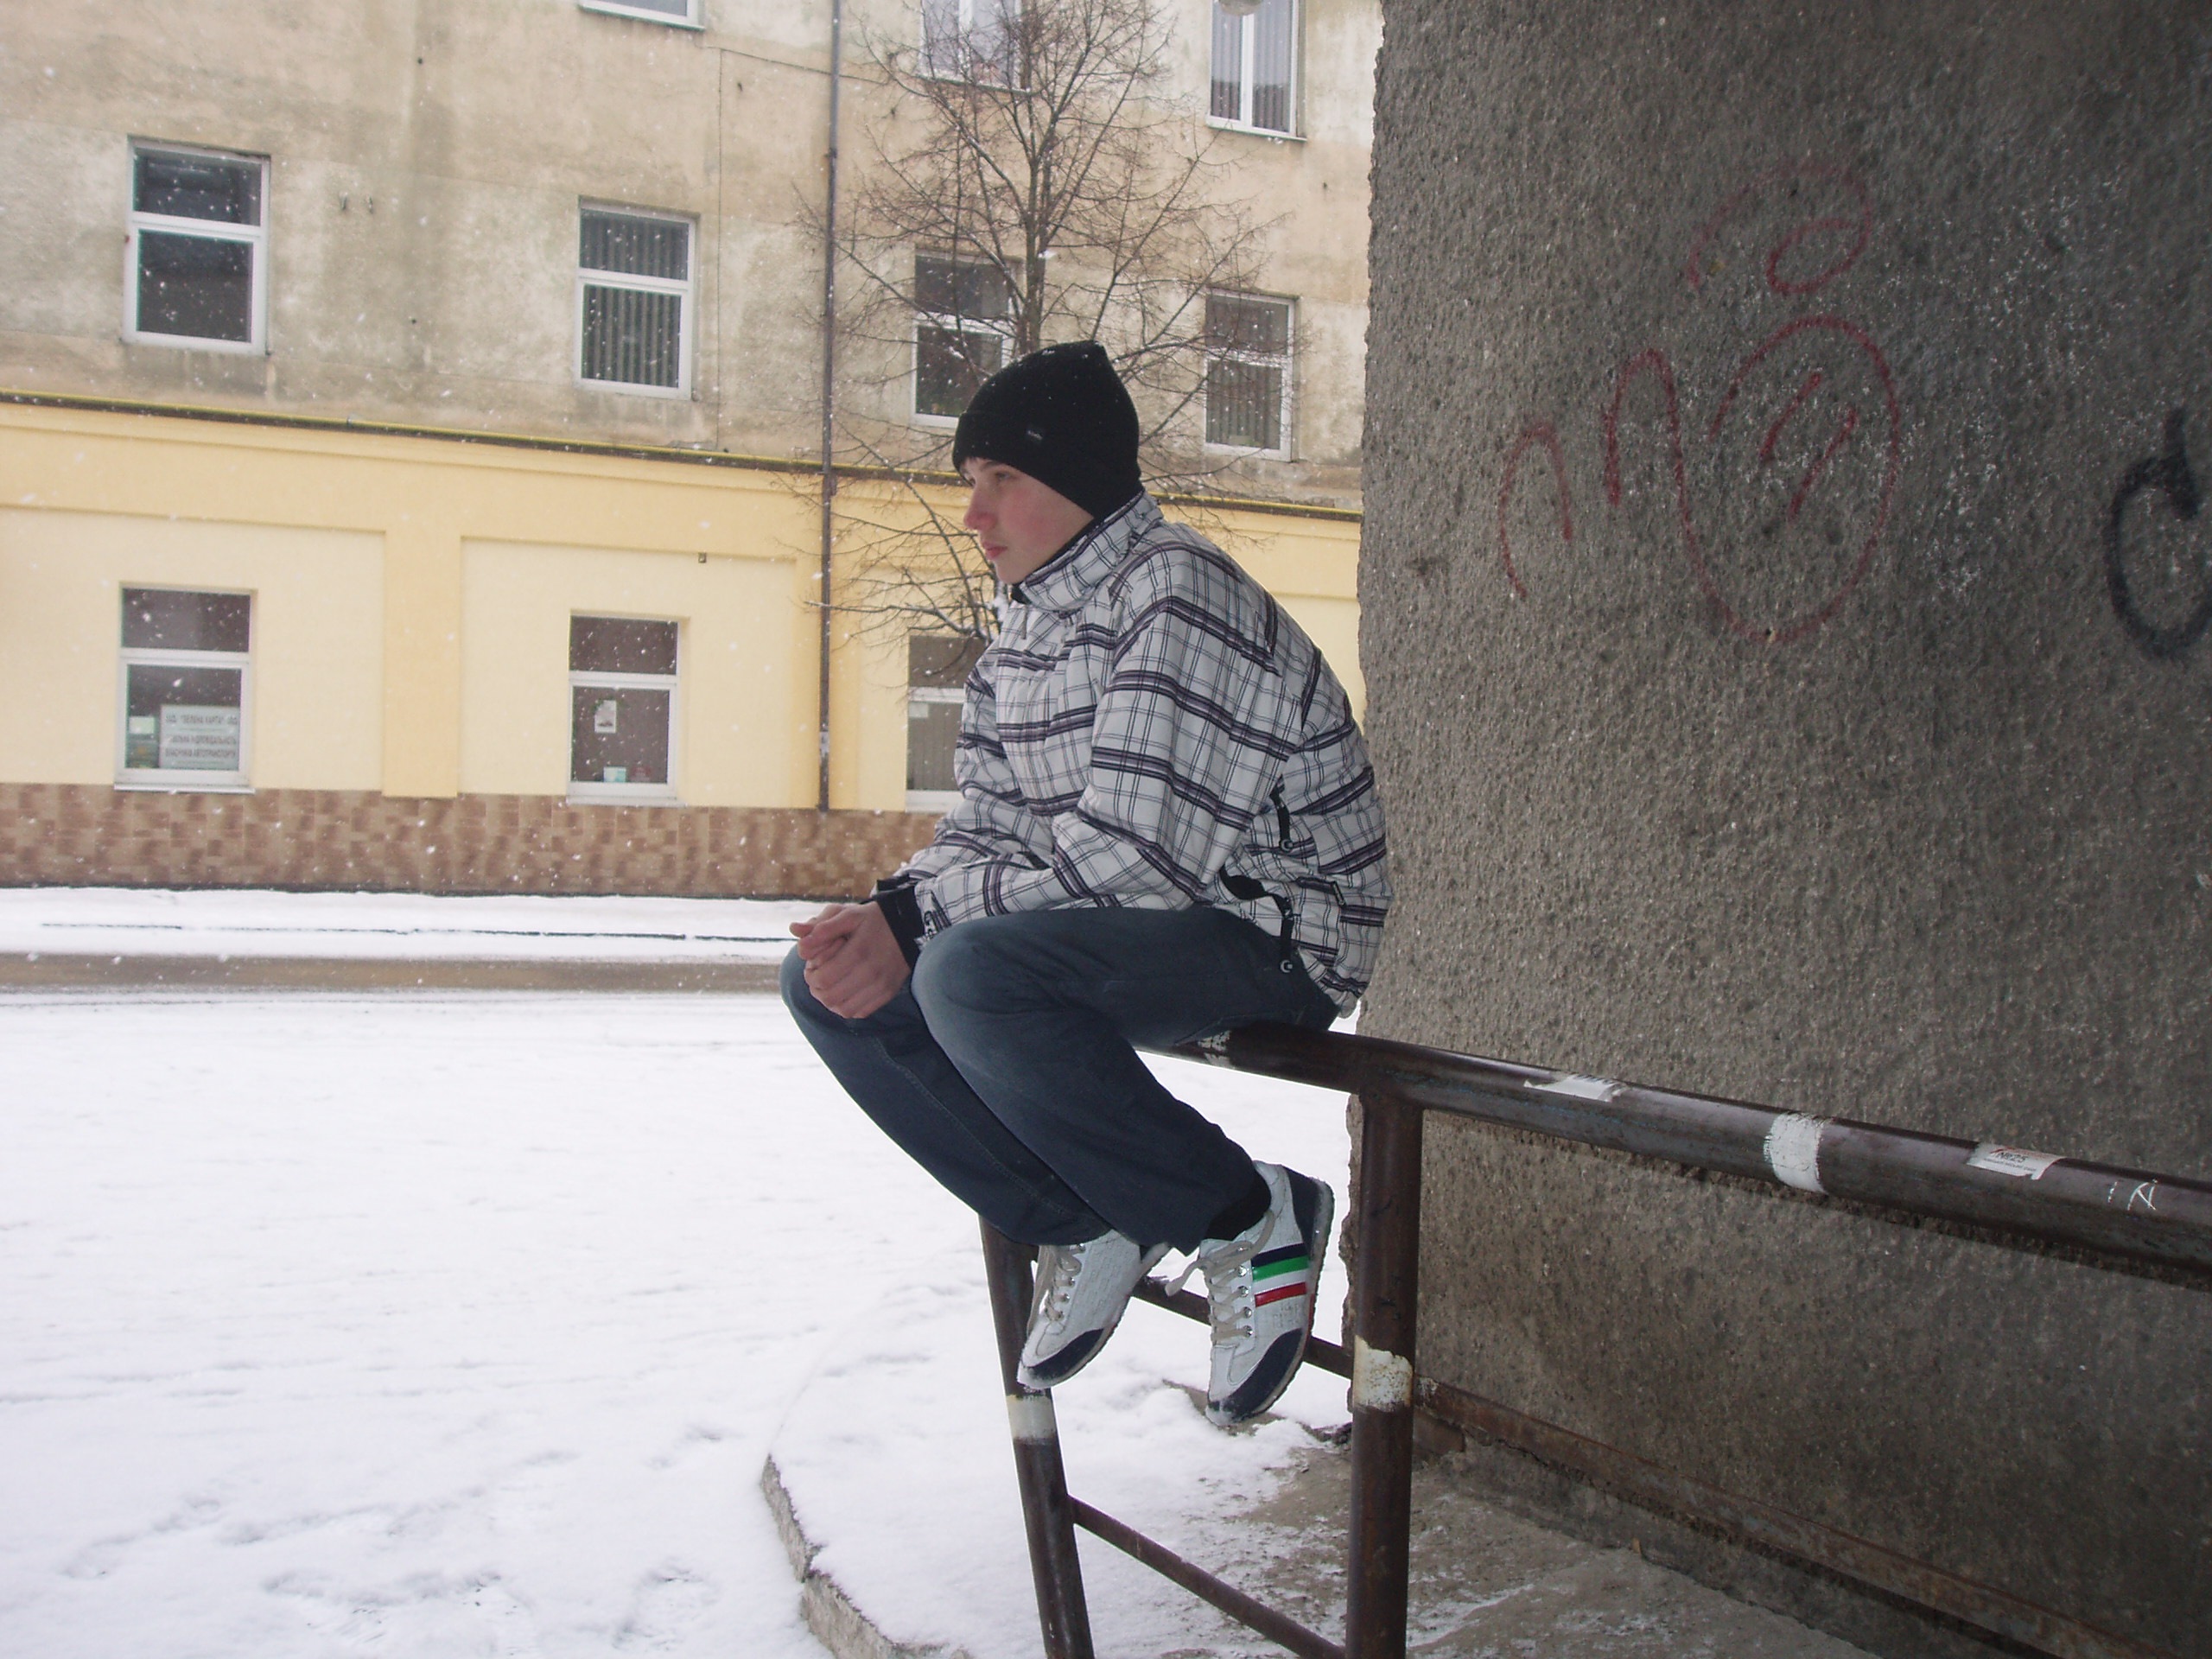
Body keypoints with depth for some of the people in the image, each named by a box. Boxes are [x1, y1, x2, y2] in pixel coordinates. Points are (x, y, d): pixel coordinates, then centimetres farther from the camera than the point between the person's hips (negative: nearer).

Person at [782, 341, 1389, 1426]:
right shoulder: (1021, 627, 12)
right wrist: (890, 919, -13)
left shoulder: (1173, 593, -17)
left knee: (976, 976, -34)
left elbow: (1130, 858, -25)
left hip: (1275, 936, -9)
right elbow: (983, 832, 9)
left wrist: (919, 917, -19)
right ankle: (1083, 1227, 1)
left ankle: (1247, 1218, -15)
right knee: (827, 986, -1)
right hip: (1125, 931, 9)